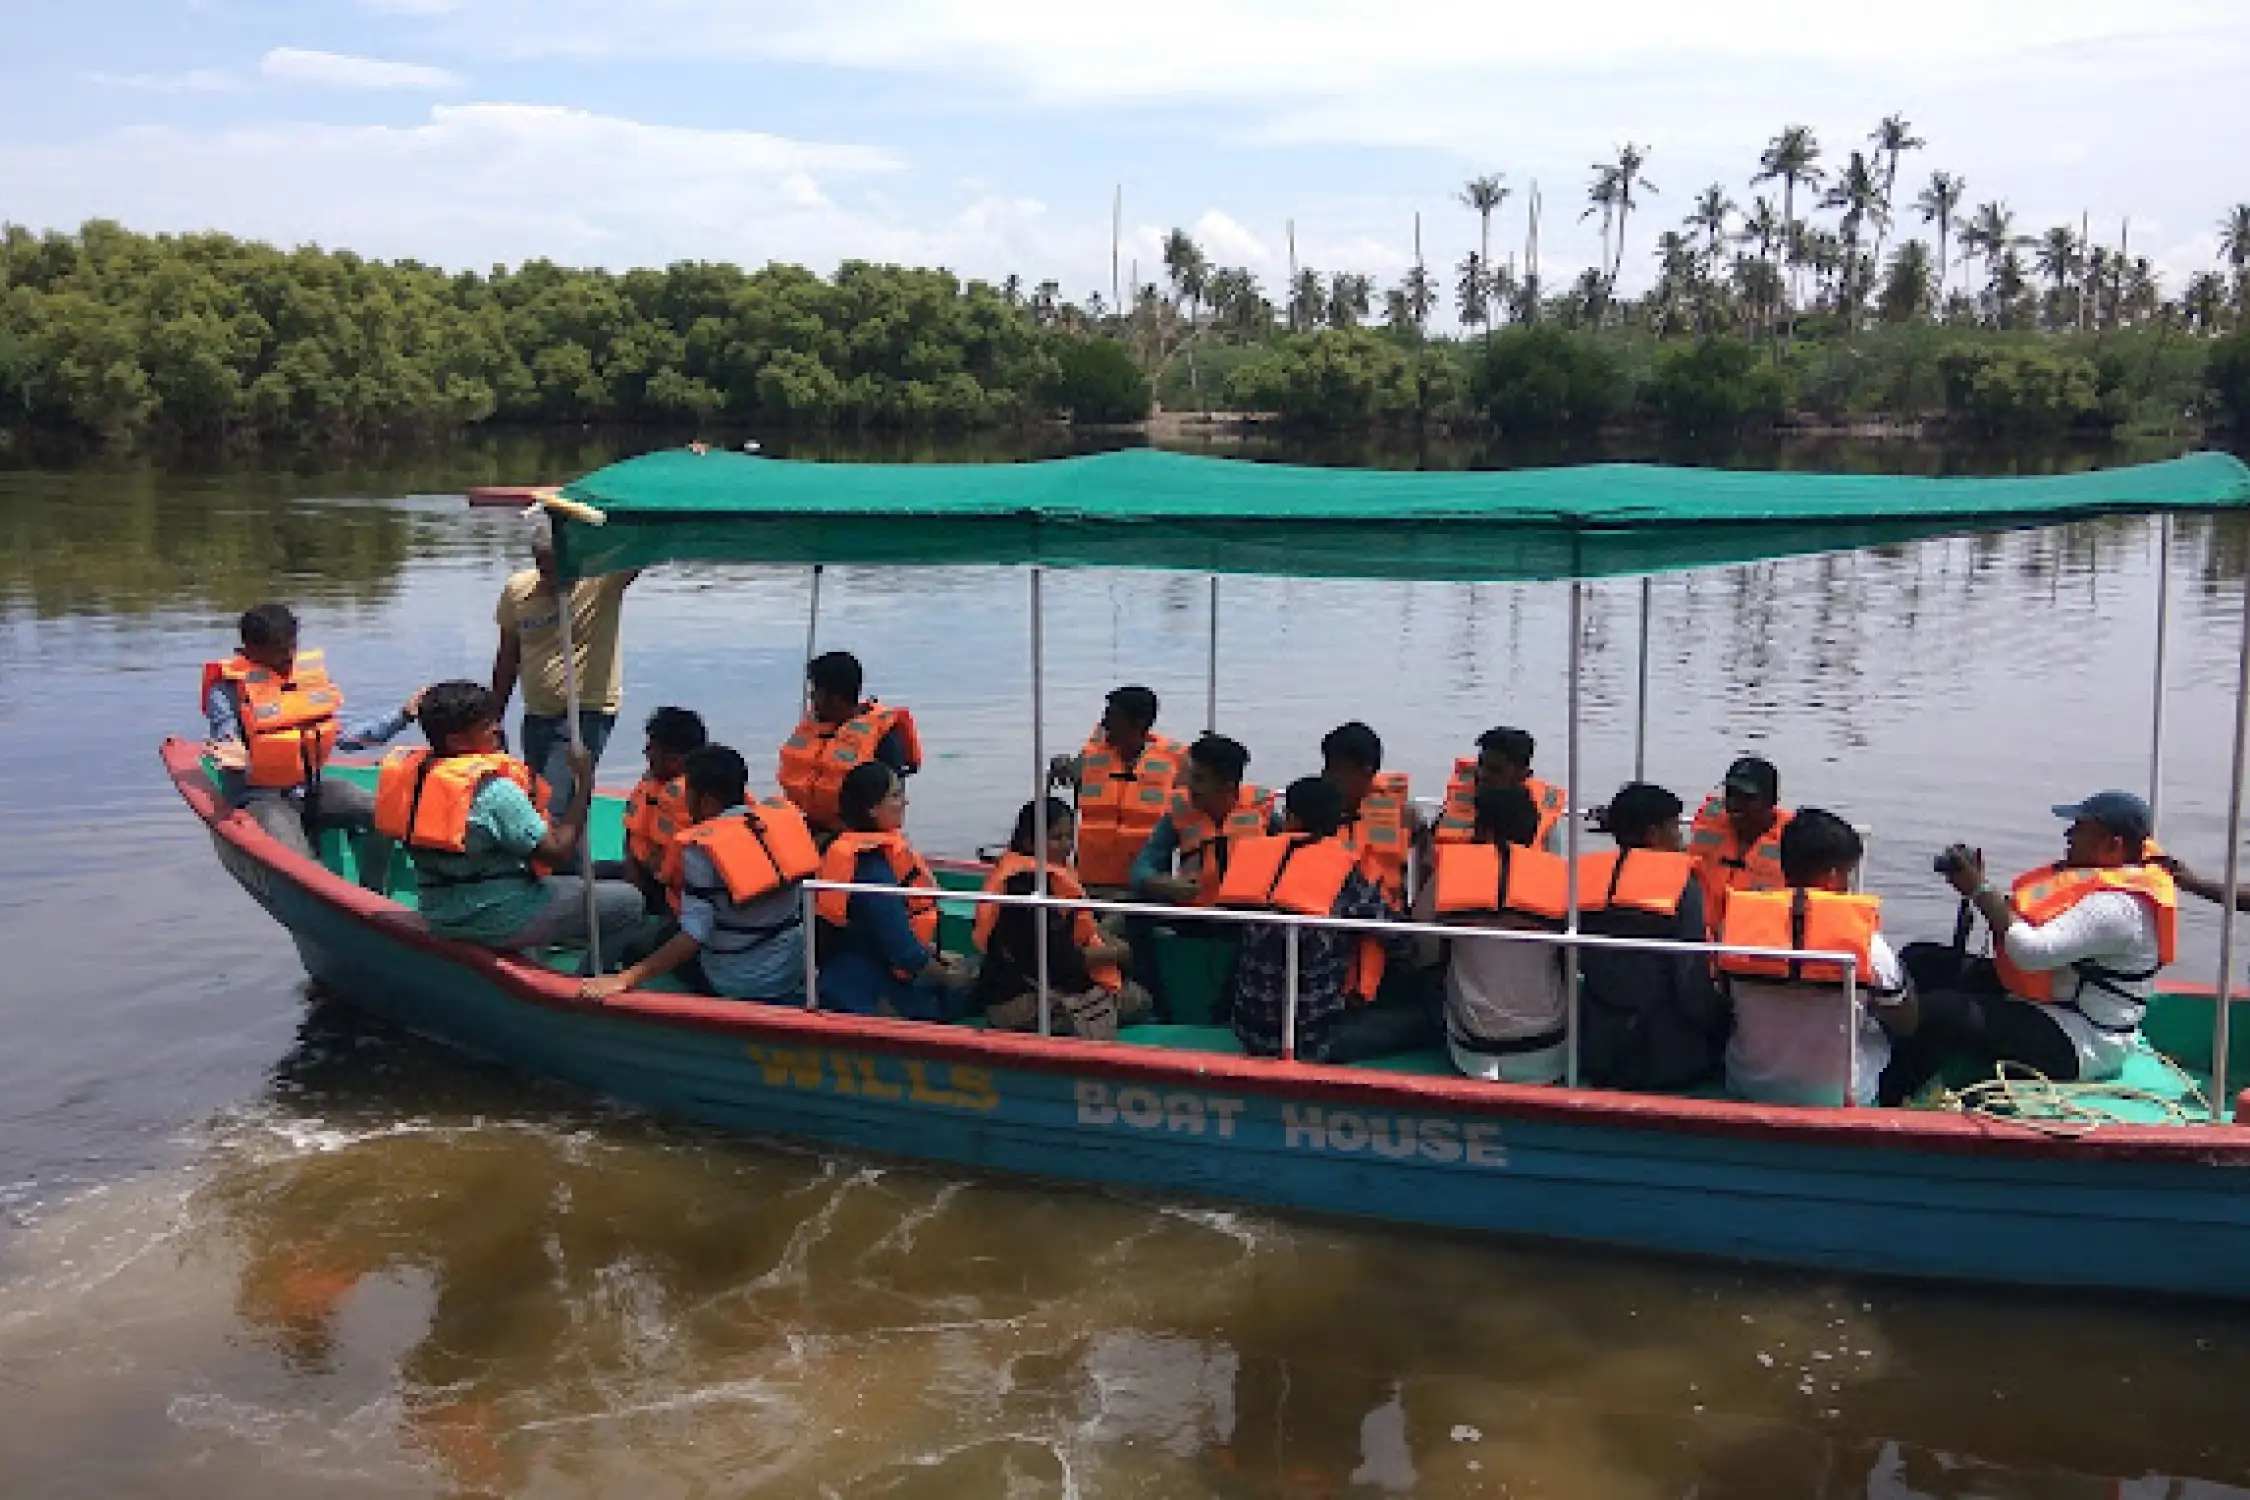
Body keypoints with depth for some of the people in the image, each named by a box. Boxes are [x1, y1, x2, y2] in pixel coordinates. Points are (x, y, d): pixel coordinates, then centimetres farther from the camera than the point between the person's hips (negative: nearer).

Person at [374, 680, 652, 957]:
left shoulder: (412, 774, -1)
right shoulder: (493, 790, -25)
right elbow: (559, 851, -22)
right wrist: (585, 784, -15)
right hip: (497, 922, -9)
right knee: (628, 901, -1)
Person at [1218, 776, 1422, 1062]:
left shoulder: (1254, 852, -1)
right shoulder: (1344, 873, -12)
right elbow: (1404, 944, -6)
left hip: (1249, 1031, 4)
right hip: (1311, 1039, -4)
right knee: (1420, 1019, 13)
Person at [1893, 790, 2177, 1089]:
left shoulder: (2117, 906, -24)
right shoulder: (2095, 876, 9)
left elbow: (2032, 952, -31)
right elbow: (2020, 921, 13)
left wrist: (1979, 888, -21)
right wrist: (1979, 887, -3)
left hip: (2071, 1047, -11)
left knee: (1938, 1011, -28)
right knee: (1920, 960, 6)